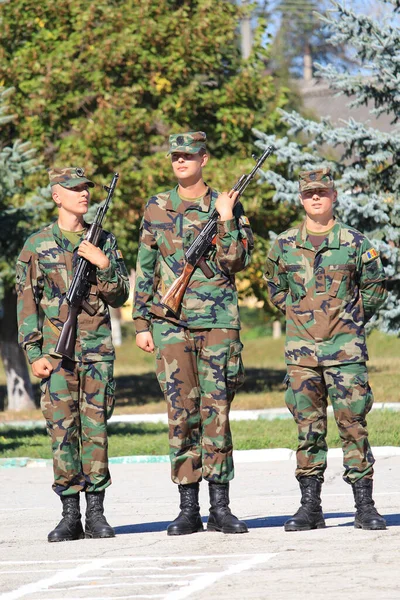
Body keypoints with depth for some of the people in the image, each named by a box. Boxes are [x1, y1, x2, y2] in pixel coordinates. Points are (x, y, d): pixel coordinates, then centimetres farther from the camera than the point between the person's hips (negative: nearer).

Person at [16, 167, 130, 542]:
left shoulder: (104, 242, 10)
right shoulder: (37, 245, 5)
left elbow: (120, 296, 9)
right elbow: (26, 303, 3)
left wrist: (104, 264, -8)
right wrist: (33, 353, -4)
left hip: (98, 349, 1)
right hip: (56, 352, -1)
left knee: (95, 428, -1)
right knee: (62, 429, -3)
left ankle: (96, 512, 3)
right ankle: (70, 515, 1)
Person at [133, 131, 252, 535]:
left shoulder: (226, 206, 4)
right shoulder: (157, 208, 8)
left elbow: (234, 263, -5)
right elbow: (144, 269, 11)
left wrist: (226, 220, -13)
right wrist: (141, 323, 7)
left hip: (218, 320, -1)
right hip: (170, 322, 1)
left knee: (216, 410, -2)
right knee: (181, 412, 0)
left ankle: (220, 507, 3)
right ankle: (188, 508, 4)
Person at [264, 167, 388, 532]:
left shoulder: (355, 243, 1)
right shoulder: (284, 245, 5)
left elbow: (375, 288, 12)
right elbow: (276, 289, 21)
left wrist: (351, 319, 9)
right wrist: (301, 314, 13)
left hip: (345, 348, -2)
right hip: (301, 349, 2)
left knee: (353, 423, -4)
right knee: (308, 427, 5)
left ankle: (365, 506, 0)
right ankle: (310, 507, 9)